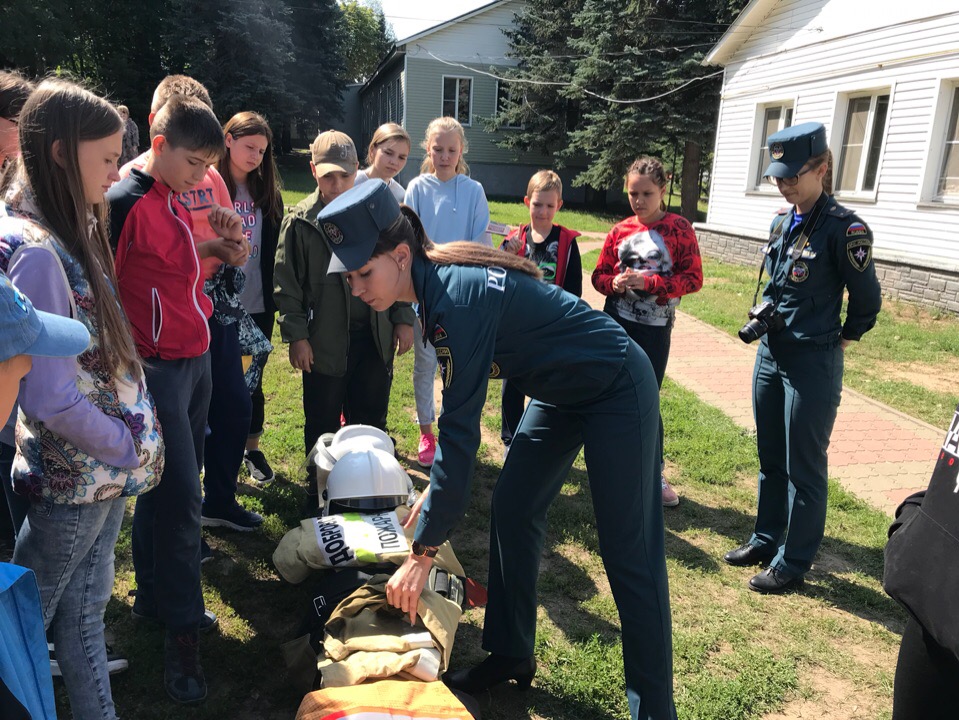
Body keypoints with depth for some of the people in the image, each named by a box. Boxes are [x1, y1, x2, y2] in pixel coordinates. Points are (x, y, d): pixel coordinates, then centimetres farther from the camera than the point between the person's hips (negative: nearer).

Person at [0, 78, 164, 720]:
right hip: (74, 479, -8)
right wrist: (128, 449, -12)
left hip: (104, 470, 8)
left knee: (85, 610, 21)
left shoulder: (69, 233, 5)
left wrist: (130, 444, 5)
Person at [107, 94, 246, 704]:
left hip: (194, 358, 9)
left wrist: (214, 245, 3)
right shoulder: (126, 202, -16)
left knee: (171, 487, 17)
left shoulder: (175, 198, 11)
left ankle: (155, 596, 33)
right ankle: (182, 629, 10)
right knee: (181, 495, -5)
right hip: (159, 367, -9)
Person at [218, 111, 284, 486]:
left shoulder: (267, 192, 7)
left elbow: (273, 251, 7)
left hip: (256, 307, 3)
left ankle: (252, 448, 28)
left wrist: (274, 299, 3)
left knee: (252, 381, 13)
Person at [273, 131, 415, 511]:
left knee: (370, 421, 13)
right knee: (322, 424, 12)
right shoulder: (300, 222, -3)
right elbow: (286, 284, -3)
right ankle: (319, 493, 29)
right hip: (324, 342, -2)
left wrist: (403, 319, 4)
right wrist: (296, 335, -9)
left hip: (374, 338, 2)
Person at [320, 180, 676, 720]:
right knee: (511, 513, 8)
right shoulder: (438, 285, -2)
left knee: (628, 553, -4)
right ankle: (512, 655, 25)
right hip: (561, 392, 9)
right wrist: (439, 486, 6)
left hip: (617, 391, -9)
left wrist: (423, 551, -26)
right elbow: (459, 407, 7)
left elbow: (461, 427, -31)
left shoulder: (458, 296, -30)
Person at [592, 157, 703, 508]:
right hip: (617, 323, 3)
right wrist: (614, 282, -14)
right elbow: (600, 275, 9)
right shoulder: (619, 231, 4)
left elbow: (693, 278, -9)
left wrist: (649, 282, -20)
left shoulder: (679, 228, -4)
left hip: (655, 328, -3)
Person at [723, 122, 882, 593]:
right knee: (770, 457, 18)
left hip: (812, 363, -7)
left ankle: (792, 563, 19)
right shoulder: (782, 221, 6)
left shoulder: (843, 228, -15)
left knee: (804, 467, 5)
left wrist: (841, 340, 4)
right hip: (770, 354, 7)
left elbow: (866, 299, -8)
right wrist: (761, 317, 6)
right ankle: (766, 539, 34)